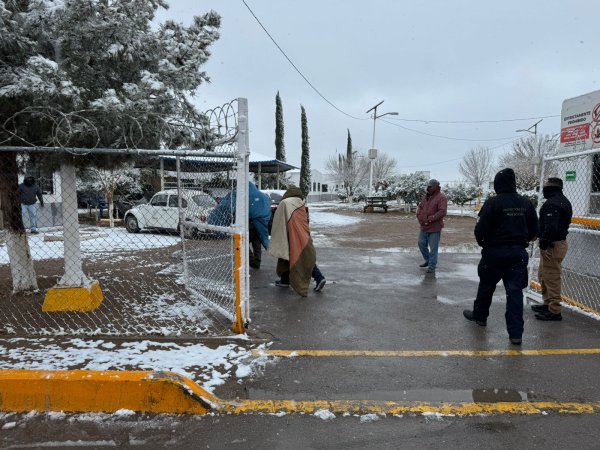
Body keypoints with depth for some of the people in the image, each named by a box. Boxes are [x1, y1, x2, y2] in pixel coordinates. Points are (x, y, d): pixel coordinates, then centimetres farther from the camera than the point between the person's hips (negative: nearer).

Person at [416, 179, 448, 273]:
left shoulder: (441, 198, -15)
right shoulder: (426, 196, 9)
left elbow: (442, 212, -24)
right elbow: (420, 206, 16)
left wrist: (430, 219, -25)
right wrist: (419, 216, -1)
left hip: (435, 227, -8)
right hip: (424, 226, 8)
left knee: (433, 248, 1)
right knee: (422, 244, 16)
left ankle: (432, 266, 12)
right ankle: (428, 260, 36)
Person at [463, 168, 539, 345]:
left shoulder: (492, 202, -13)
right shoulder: (526, 203, 2)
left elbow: (481, 229, -16)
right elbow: (534, 230, 6)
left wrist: (482, 241, 4)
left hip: (494, 252, -3)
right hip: (518, 253, 4)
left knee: (486, 286, 16)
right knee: (515, 291, 5)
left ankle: (479, 315, 36)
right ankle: (516, 332, 4)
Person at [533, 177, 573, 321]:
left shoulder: (552, 203, -19)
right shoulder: (564, 201, 15)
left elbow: (551, 227, -28)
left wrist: (543, 243, -24)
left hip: (552, 245, -11)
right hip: (560, 241, 11)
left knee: (551, 277, -5)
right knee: (543, 275, 21)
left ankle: (554, 311, 2)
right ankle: (548, 303, 31)